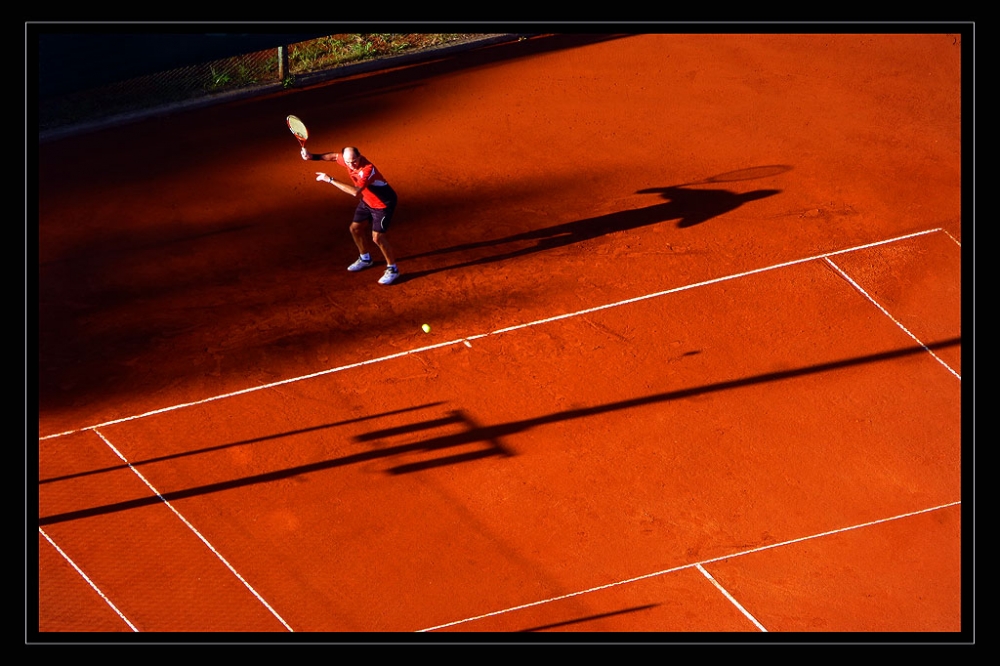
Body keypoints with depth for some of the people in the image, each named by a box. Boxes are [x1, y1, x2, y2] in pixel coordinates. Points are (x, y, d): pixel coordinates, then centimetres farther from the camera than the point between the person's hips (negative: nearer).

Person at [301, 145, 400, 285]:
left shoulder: (367, 169, -37)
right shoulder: (348, 159, -13)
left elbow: (355, 191, -48)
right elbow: (333, 156, 10)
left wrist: (330, 179, -43)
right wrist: (312, 156, -3)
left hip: (383, 204, -8)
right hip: (367, 201, 8)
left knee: (377, 237, -13)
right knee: (355, 228, 15)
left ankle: (392, 269, 6)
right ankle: (366, 259, 39)